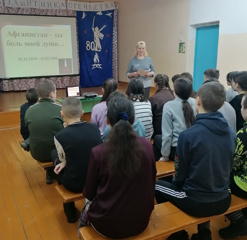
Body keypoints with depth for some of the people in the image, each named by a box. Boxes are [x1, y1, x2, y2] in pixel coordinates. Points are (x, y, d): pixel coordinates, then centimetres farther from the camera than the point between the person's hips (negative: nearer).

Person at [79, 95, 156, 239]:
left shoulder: (98, 152, -22)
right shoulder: (147, 146, -13)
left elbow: (89, 193, -6)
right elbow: (150, 183, 3)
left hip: (108, 225, -3)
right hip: (140, 222, 3)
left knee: (89, 203, 27)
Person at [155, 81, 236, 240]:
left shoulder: (188, 135, -22)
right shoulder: (231, 133, -5)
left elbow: (180, 175, -11)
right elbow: (228, 168, 8)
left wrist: (177, 185, 11)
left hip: (196, 203, -5)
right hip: (223, 201, 6)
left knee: (157, 185, 18)